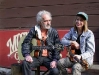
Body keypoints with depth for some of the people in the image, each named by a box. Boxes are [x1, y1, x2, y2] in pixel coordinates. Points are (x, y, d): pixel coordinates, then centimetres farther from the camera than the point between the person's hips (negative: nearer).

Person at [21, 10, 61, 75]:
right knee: (25, 63, -27)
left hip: (49, 57, 0)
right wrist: (27, 54, -19)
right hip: (37, 57, 0)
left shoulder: (54, 32, 3)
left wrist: (55, 60, -13)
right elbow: (26, 43, -1)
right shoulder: (33, 30, 2)